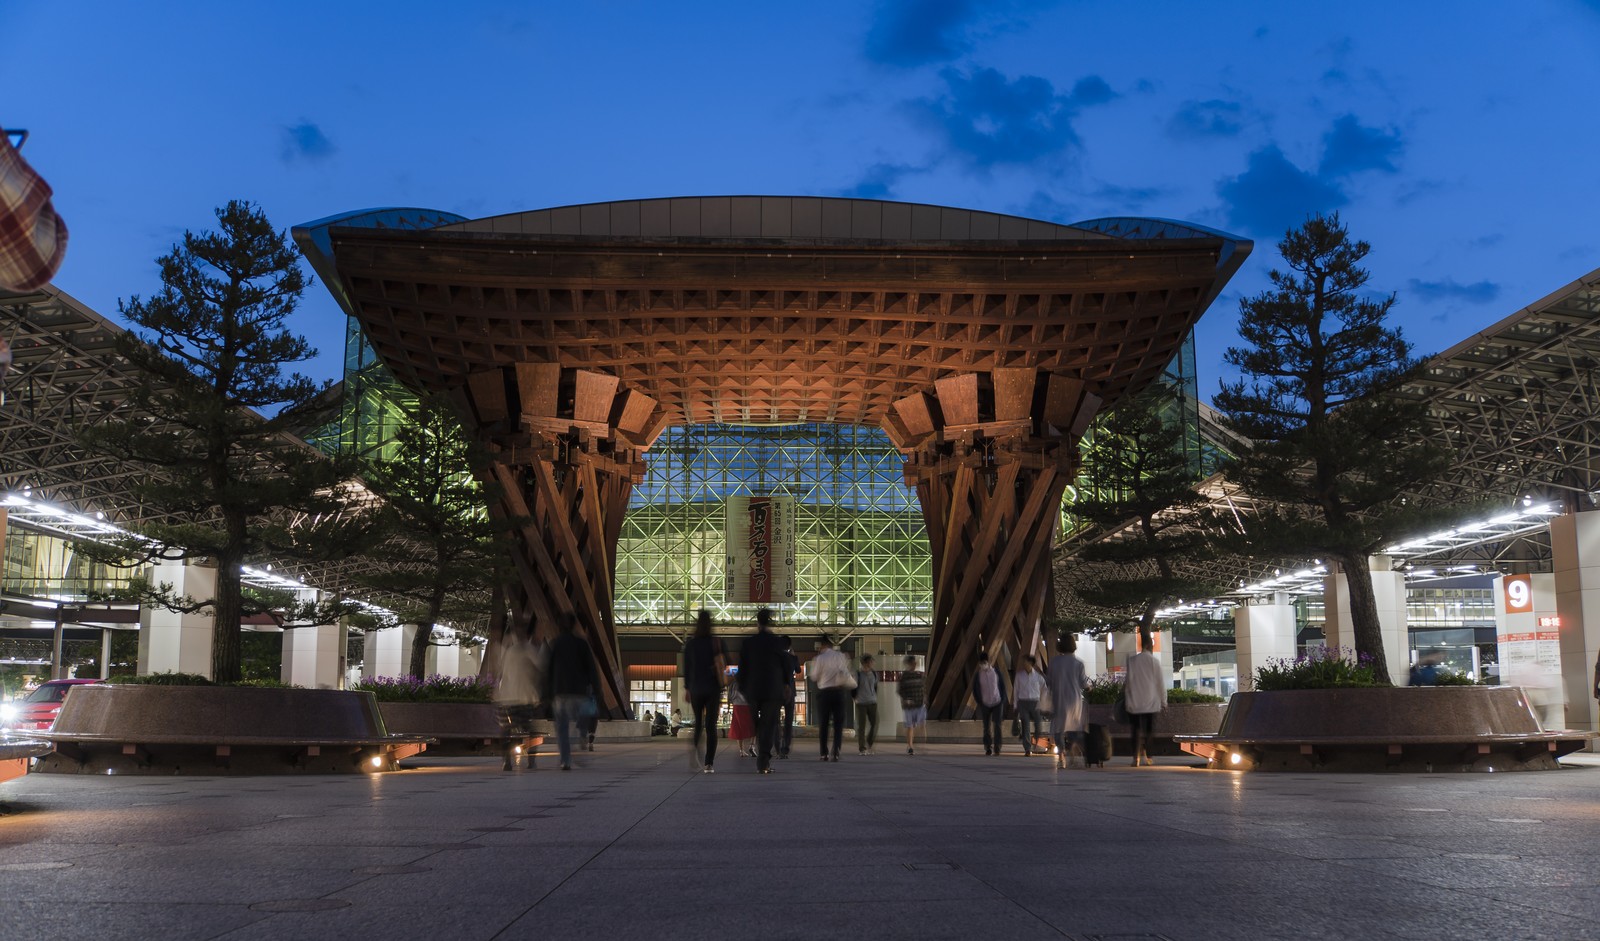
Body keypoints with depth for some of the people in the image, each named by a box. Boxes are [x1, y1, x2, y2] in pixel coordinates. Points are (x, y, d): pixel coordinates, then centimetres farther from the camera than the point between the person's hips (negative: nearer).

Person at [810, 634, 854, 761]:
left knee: (823, 724, 7)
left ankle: (824, 753, 6)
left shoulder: (820, 658, -8)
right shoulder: (841, 656, 2)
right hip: (838, 691, 2)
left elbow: (814, 677, -2)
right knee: (838, 723, 4)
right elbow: (846, 675, 7)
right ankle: (836, 753, -8)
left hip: (824, 692, -2)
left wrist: (813, 666, 12)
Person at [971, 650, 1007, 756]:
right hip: (985, 705, 1)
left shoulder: (996, 672, -5)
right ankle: (988, 748, 14)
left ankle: (997, 748, -9)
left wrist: (1003, 701, -1)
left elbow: (1003, 687, 3)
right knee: (986, 728, 3)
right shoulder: (977, 676, -6)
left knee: (997, 726, -11)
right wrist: (979, 704, -3)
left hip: (997, 703, -1)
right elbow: (975, 691, 1)